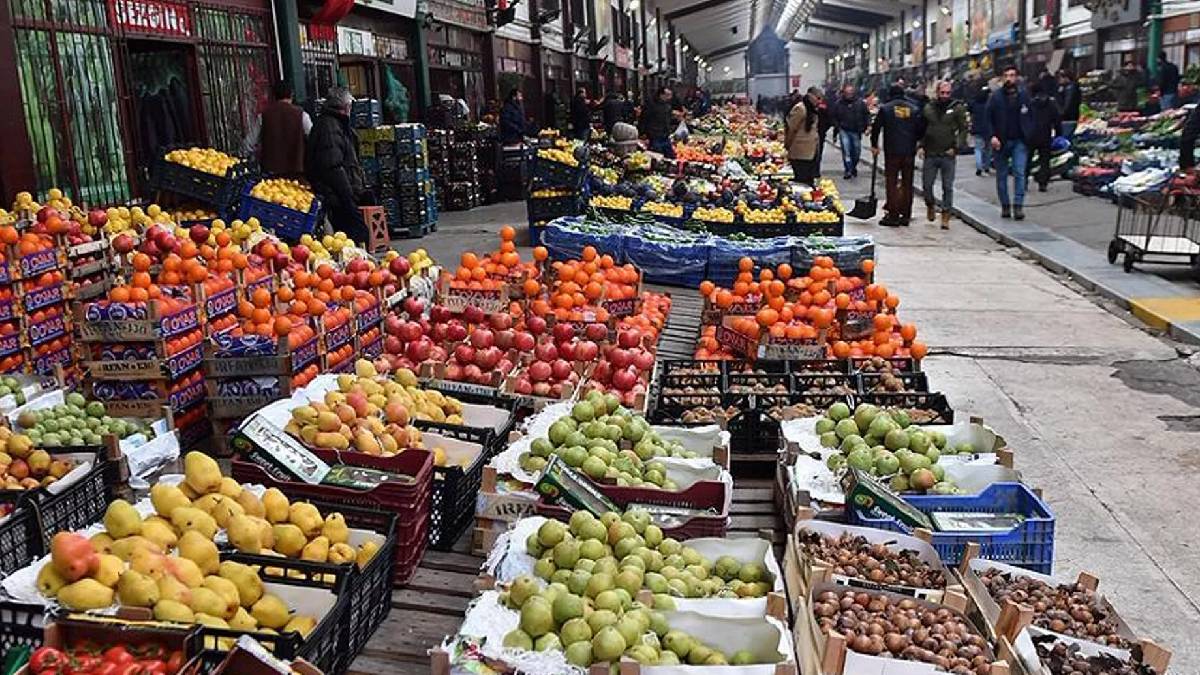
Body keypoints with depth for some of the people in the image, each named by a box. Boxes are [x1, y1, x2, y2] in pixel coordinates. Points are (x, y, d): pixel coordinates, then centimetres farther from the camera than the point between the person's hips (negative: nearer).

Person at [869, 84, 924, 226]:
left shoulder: (886, 108, -2)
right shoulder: (913, 109, 7)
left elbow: (876, 127, -1)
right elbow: (921, 129, 6)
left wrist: (874, 145, 11)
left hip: (892, 152, -3)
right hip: (909, 152, 3)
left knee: (891, 183, 1)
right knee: (907, 183, 10)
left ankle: (893, 215, -2)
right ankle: (906, 215, 12)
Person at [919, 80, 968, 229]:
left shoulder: (957, 108, -1)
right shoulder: (928, 108, 7)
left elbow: (963, 129, -1)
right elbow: (922, 129, 14)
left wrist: (956, 147, -11)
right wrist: (921, 145, 2)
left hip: (948, 155, -2)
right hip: (930, 154, 2)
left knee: (947, 187, 1)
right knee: (926, 184, 5)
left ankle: (945, 217, 7)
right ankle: (930, 206, 33)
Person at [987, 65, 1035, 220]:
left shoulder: (1024, 95, 4)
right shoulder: (996, 96, -1)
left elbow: (1030, 117, 7)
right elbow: (989, 118, -2)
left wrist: (1028, 136, -4)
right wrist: (993, 136, -14)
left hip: (1019, 141, 0)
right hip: (1001, 142, 0)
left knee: (1019, 173, -8)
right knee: (1002, 175, 6)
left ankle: (1018, 206, -8)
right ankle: (1005, 206, 16)